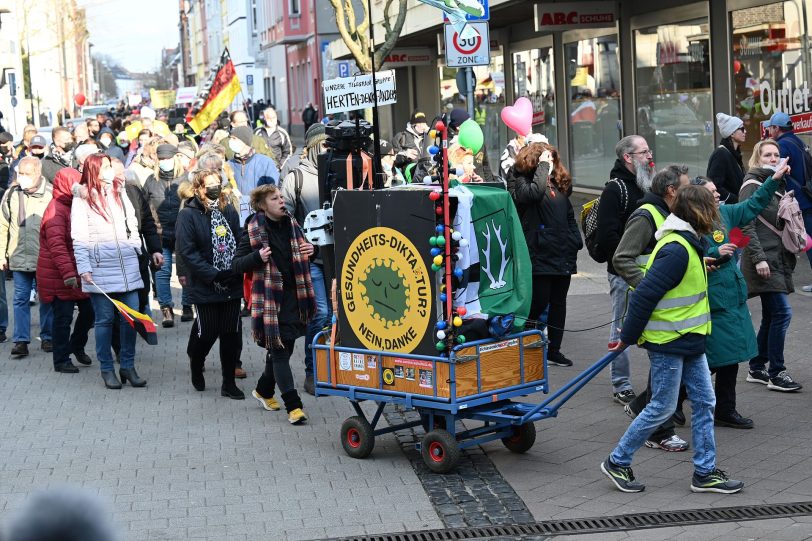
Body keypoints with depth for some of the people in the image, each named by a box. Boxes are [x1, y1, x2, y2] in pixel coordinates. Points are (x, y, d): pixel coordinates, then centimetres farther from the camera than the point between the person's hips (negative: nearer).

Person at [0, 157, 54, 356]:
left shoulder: (51, 194, -5)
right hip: (19, 257, 2)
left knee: (47, 299, 9)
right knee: (21, 299, 3)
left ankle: (48, 337, 20)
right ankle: (21, 340, 6)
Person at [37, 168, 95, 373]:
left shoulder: (72, 207, 15)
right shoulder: (56, 210, -17)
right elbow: (56, 246, -25)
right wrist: (67, 273, -31)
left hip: (75, 273, 9)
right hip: (59, 277, -9)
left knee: (88, 310, 10)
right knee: (63, 316, -2)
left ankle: (77, 347, 32)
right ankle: (61, 361, 8)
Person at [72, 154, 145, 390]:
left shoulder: (119, 192, 14)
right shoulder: (82, 198, -1)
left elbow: (133, 226, 19)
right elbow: (79, 238, -4)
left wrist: (137, 251, 11)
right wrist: (84, 268, -11)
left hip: (127, 264, 4)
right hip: (100, 266, -4)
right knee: (105, 318, 1)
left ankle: (128, 366, 12)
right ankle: (106, 369, 12)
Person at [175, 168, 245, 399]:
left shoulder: (229, 211, 6)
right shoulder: (188, 215, -9)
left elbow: (240, 243, 10)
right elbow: (187, 251, -14)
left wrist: (237, 271, -6)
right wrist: (214, 275, -18)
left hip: (232, 285, 4)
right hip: (205, 288, -4)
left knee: (232, 333, 5)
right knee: (207, 331, 4)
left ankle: (229, 383, 16)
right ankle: (196, 366, 35)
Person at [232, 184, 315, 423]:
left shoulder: (291, 225, 9)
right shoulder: (253, 231, -8)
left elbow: (300, 257, 24)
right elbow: (237, 265, -7)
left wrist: (309, 250, 1)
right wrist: (258, 257, -24)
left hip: (292, 295, 6)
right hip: (269, 298, -6)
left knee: (282, 349, 15)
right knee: (280, 351, -5)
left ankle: (264, 390, 37)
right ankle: (293, 406, -5)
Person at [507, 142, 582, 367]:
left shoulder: (558, 183, 17)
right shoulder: (520, 180, -5)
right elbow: (533, 192, -28)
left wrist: (576, 242, 15)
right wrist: (542, 166, -18)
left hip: (563, 255, 7)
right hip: (539, 254, -7)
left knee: (558, 302, 11)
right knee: (538, 302, -6)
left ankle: (554, 349, 18)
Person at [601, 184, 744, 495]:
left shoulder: (688, 245, 9)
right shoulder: (677, 251, -23)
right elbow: (645, 295, -23)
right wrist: (628, 339, -16)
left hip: (688, 341, 10)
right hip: (667, 342, -10)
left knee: (704, 402, 10)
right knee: (662, 408, 0)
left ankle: (705, 472, 16)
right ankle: (617, 462, 14)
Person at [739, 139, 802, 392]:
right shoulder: (752, 186, -9)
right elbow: (746, 225, -16)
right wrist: (758, 258, -22)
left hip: (778, 259, 9)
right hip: (764, 260, -9)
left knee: (771, 316, 11)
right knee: (782, 312, -12)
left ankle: (757, 369, 20)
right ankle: (776, 374, -6)